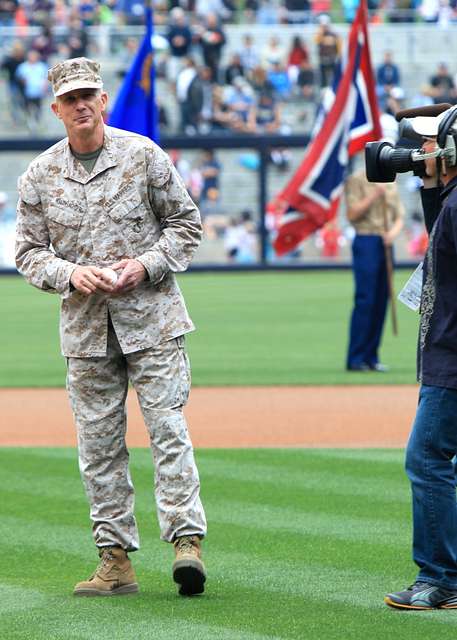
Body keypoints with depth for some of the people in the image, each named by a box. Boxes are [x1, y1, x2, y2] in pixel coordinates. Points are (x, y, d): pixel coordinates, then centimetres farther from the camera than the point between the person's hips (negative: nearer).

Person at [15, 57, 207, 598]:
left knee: (167, 427, -10)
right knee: (98, 444, 3)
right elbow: (28, 250, 9)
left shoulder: (144, 156, 0)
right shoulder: (39, 176, 6)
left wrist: (147, 265, -11)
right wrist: (70, 273, -11)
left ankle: (187, 539, -14)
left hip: (150, 315, -3)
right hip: (84, 325, 3)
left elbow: (185, 222, 5)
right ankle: (116, 560, 7)